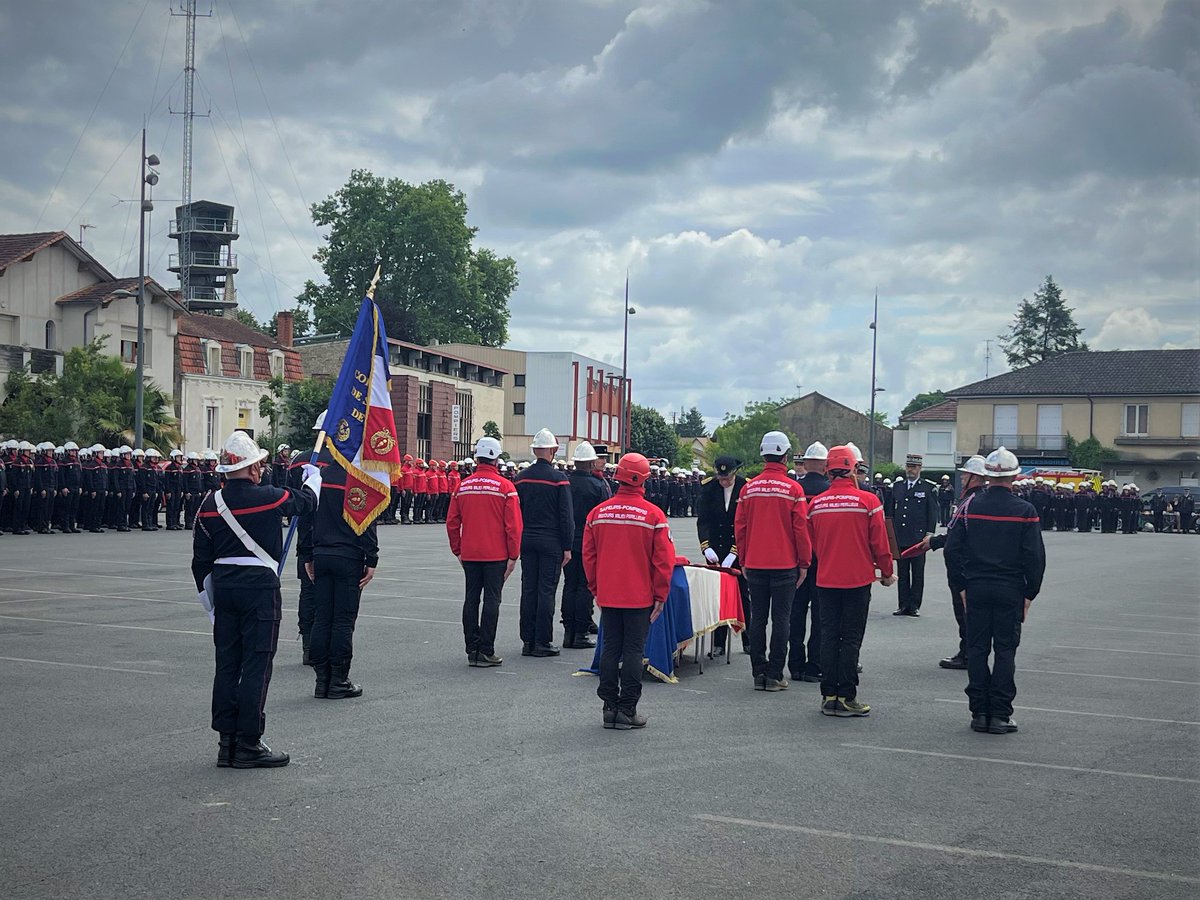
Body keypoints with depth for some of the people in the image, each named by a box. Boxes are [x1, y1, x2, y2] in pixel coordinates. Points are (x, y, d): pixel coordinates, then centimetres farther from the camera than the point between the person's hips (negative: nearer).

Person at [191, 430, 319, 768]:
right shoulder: (268, 498, -11)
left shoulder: (210, 504, 3)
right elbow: (307, 501, 7)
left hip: (223, 587, 6)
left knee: (226, 664, 11)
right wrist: (312, 478, 30)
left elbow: (201, 560, 8)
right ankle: (248, 746, 0)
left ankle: (227, 741, 16)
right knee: (256, 666, -2)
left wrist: (210, 602, 18)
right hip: (260, 588, -6)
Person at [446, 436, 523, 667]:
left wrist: (457, 551, 17)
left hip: (469, 555, 4)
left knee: (471, 599, 10)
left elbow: (452, 522, 8)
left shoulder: (463, 486, 3)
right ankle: (486, 652, 0)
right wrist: (513, 555, -2)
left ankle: (472, 650, 13)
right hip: (496, 556, -4)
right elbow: (513, 525, -10)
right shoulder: (505, 486, -9)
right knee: (491, 600, 0)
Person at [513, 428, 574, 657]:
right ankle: (542, 642, 0)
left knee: (528, 590, 8)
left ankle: (527, 641, 11)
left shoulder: (520, 477, 5)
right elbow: (566, 516, -10)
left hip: (527, 541, 5)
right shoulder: (559, 479, -9)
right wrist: (567, 547, -5)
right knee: (546, 591, -1)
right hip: (551, 542, -4)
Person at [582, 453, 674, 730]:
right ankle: (627, 710, 5)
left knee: (610, 648, 11)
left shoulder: (598, 513, 0)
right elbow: (664, 559, -9)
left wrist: (595, 590, 16)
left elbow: (588, 556, 6)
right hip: (640, 597, -3)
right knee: (634, 650, 3)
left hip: (608, 595, 3)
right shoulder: (653, 515, -10)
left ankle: (609, 707, 14)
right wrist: (660, 596, 1)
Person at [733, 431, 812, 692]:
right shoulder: (793, 489, -8)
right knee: (781, 619, 2)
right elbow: (801, 528, -7)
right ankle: (775, 675, 2)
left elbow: (739, 527, 5)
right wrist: (804, 563, 2)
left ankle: (759, 673, 12)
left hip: (755, 565, 3)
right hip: (785, 565, -3)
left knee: (757, 619, 9)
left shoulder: (749, 488, 1)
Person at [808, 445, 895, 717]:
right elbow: (879, 542, -6)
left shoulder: (815, 503, -1)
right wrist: (886, 573, 8)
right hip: (858, 580, -3)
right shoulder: (867, 500, -11)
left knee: (829, 636, 10)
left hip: (825, 580, 3)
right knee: (851, 638, 2)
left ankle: (829, 696, 12)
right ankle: (846, 698, 3)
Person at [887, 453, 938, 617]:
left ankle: (915, 606, 7)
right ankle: (903, 605, 11)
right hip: (900, 538, 4)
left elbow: (933, 512, 0)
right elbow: (892, 511, 15)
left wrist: (929, 534, -7)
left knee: (917, 574, 2)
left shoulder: (928, 488, 1)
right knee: (902, 573, 6)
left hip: (918, 539, -4)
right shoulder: (897, 486, 13)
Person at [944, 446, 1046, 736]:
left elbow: (952, 549, 0)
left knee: (977, 649, 8)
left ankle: (979, 713, 9)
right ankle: (1000, 715, 3)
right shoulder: (1025, 511, -6)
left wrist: (961, 586, 9)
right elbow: (1035, 556, -7)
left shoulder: (970, 507, 0)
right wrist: (1029, 593, 4)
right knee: (1005, 651, 3)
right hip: (1010, 591, -2)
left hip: (976, 589, 2)